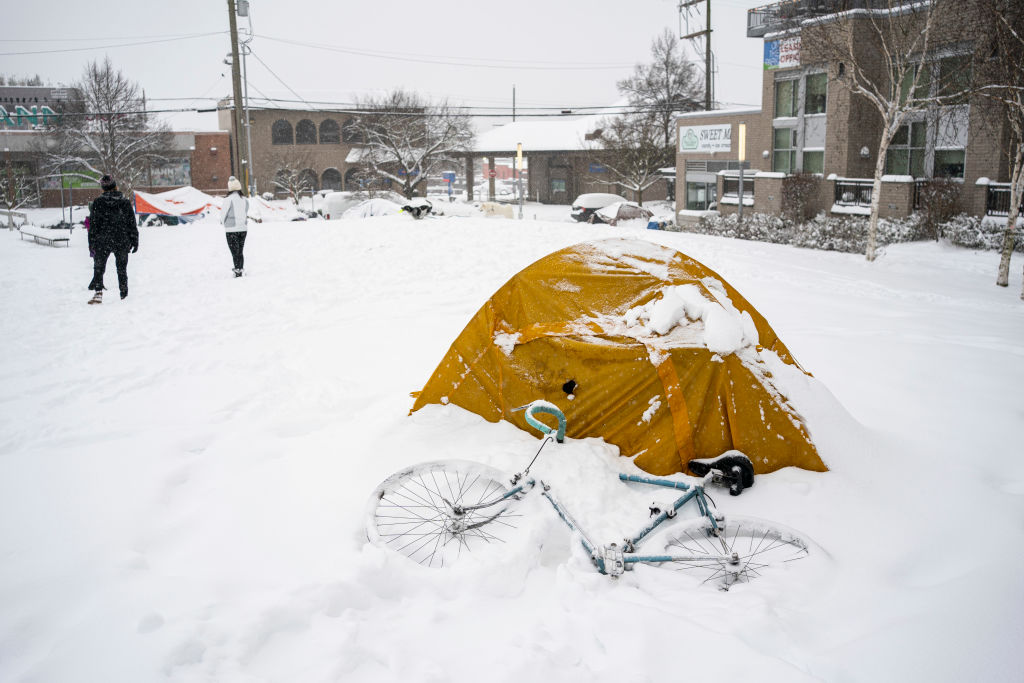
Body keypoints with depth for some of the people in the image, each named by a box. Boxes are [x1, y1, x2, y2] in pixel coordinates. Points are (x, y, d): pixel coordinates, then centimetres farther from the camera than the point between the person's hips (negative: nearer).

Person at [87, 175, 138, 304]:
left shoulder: (97, 203, -3)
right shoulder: (125, 202, 0)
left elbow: (93, 225, -2)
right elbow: (132, 223, 2)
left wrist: (92, 245, 3)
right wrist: (135, 241, 9)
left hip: (102, 241, -1)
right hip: (122, 242, 2)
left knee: (98, 268, 2)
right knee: (122, 269, 13)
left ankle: (98, 293, -13)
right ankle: (124, 294, 17)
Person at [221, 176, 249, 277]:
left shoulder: (228, 200, -15)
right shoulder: (245, 200, -1)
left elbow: (223, 214, -6)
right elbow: (246, 214, 3)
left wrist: (223, 223, 13)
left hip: (231, 230, -4)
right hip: (243, 228, 5)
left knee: (235, 253, 0)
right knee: (240, 252, 16)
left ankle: (238, 273, -4)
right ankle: (240, 270, 20)